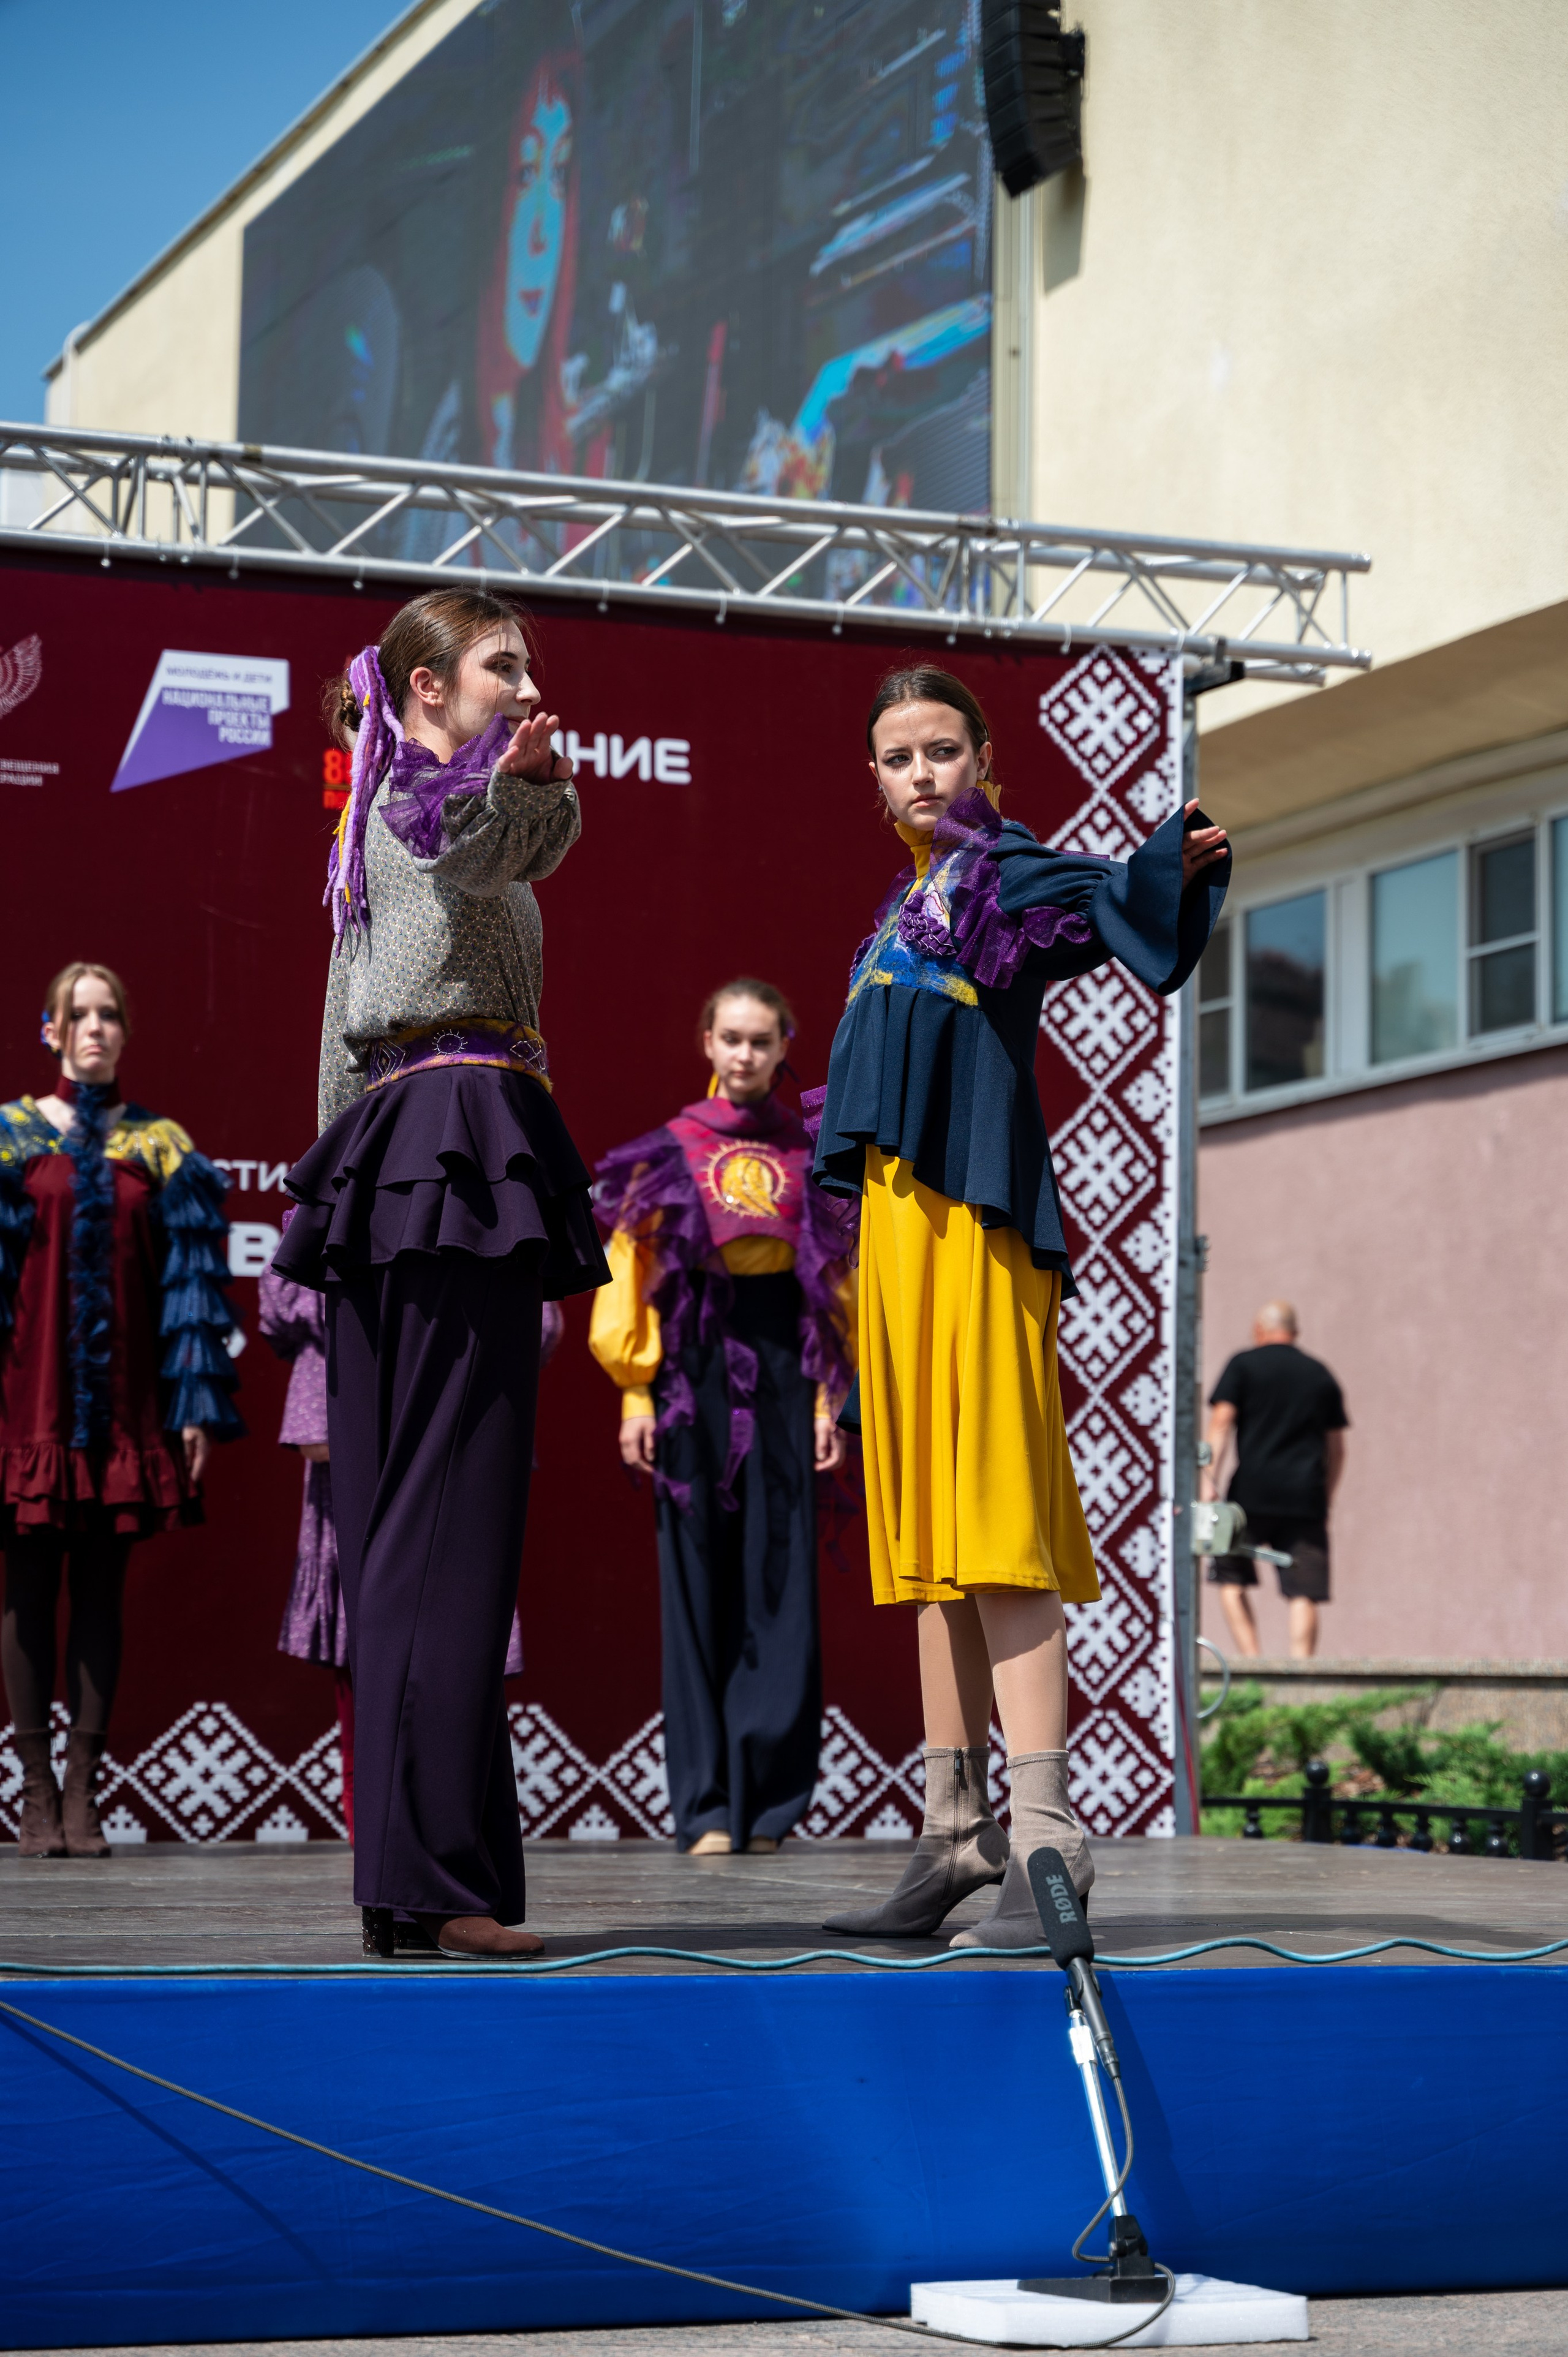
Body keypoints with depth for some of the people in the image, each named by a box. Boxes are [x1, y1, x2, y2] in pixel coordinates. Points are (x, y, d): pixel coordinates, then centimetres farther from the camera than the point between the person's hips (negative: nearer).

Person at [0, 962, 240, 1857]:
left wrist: (196, 1405, 1)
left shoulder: (162, 1147, 10)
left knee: (102, 1589, 2)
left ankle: (84, 1792, 6)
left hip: (124, 1400, 1)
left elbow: (190, 1277, 7)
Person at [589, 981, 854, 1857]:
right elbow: (634, 1277, 5)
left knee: (781, 1581, -3)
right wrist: (637, 1395, -3)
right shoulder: (670, 1152, 8)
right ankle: (707, 1805, 0)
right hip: (694, 1368, -1)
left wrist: (830, 1399, 1)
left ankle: (768, 1799, 2)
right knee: (699, 1581, -2)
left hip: (784, 1370, 1)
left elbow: (838, 1289, 10)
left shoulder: (811, 1155, 10)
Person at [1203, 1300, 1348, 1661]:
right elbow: (1336, 1446, 19)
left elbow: (1221, 1422, -6)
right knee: (1303, 1593, 1)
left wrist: (1209, 1479, -11)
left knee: (1231, 1578, 9)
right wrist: (1326, 1497, 26)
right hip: (1306, 1496, 3)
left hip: (1252, 1494, -3)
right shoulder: (1321, 1375, 17)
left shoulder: (1243, 1365, 6)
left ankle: (1250, 1657, -5)